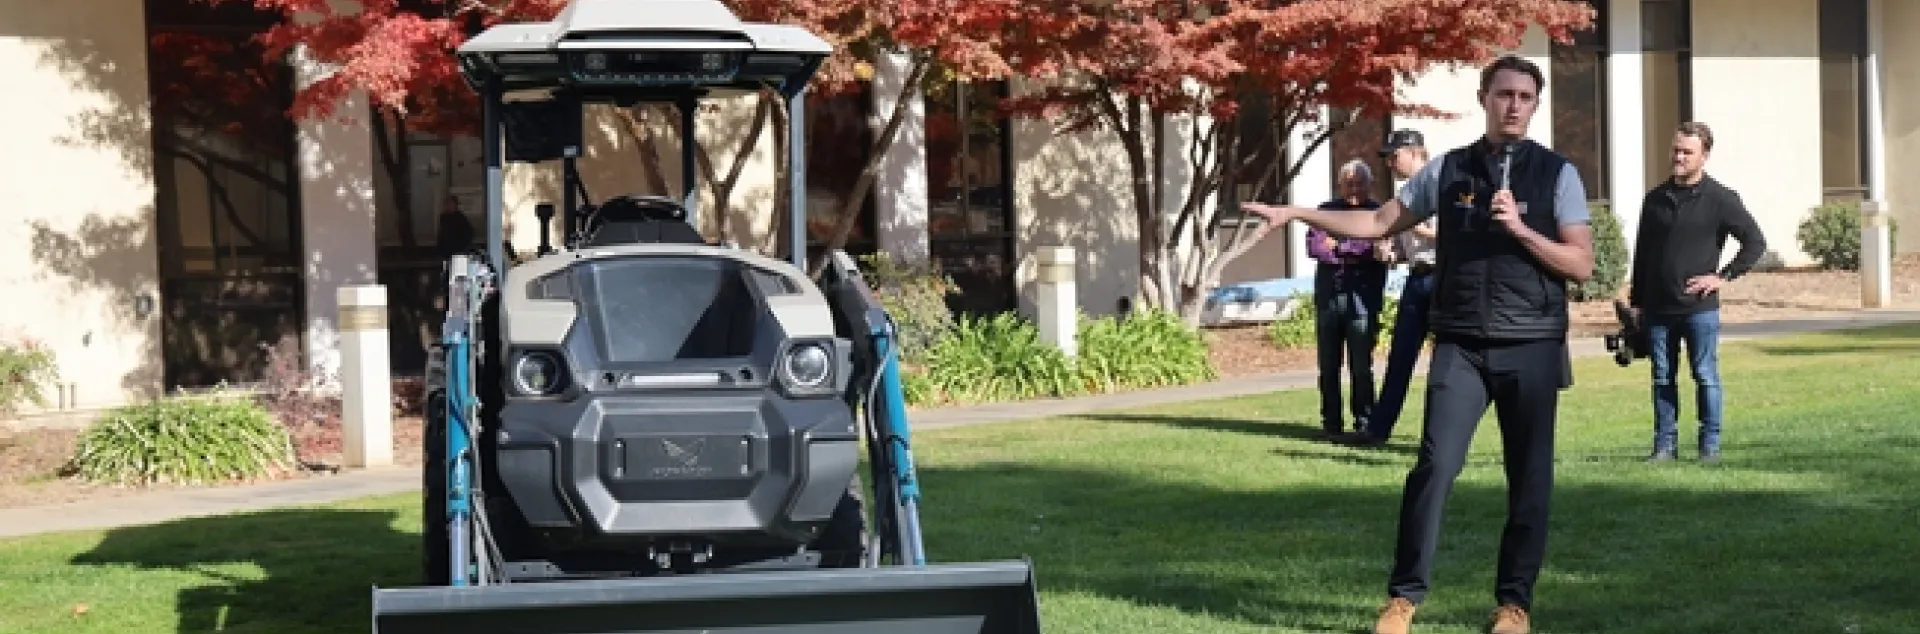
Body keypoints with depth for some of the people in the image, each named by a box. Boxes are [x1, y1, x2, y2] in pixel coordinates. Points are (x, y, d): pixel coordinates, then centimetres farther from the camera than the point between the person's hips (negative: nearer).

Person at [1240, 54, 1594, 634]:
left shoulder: (1556, 174, 1)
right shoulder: (1448, 170, 6)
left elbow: (1581, 265, -3)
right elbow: (1379, 223, 11)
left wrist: (1519, 228, -16)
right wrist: (1295, 213, 6)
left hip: (1532, 347, -1)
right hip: (1461, 346, 1)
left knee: (1529, 477, 5)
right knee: (1435, 464, -8)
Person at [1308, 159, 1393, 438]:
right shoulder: (1326, 210, 14)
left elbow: (1380, 250, -10)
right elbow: (1314, 245, -2)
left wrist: (1339, 246, -11)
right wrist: (1357, 251, -11)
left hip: (1362, 297, -3)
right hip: (1328, 296, 3)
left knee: (1361, 365, -2)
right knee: (1328, 365, 7)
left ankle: (1364, 423, 4)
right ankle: (1331, 423, 14)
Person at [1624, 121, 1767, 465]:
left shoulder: (1721, 199, -1)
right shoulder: (1655, 198, 10)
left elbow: (1755, 243, 0)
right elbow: (1642, 253, 14)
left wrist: (1724, 276, -7)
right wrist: (1636, 301, 11)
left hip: (1700, 308, -4)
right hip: (1658, 308, 4)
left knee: (1706, 377, 0)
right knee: (1662, 379, 7)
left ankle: (1710, 446, 7)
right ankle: (1664, 445, 12)